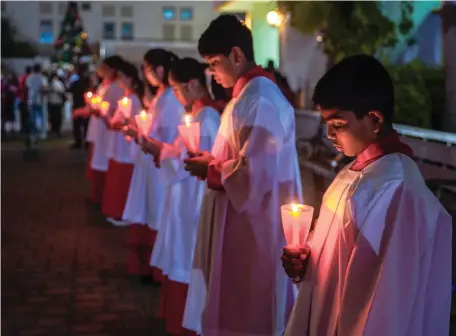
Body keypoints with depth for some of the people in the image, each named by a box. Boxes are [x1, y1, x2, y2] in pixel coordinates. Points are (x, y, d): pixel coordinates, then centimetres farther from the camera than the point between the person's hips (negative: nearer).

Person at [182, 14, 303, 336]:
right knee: (238, 308, 19)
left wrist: (210, 170, -12)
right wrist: (214, 160, 7)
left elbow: (255, 171, -26)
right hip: (244, 219, 10)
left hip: (253, 224, -10)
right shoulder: (250, 93, 12)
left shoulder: (259, 99, -21)